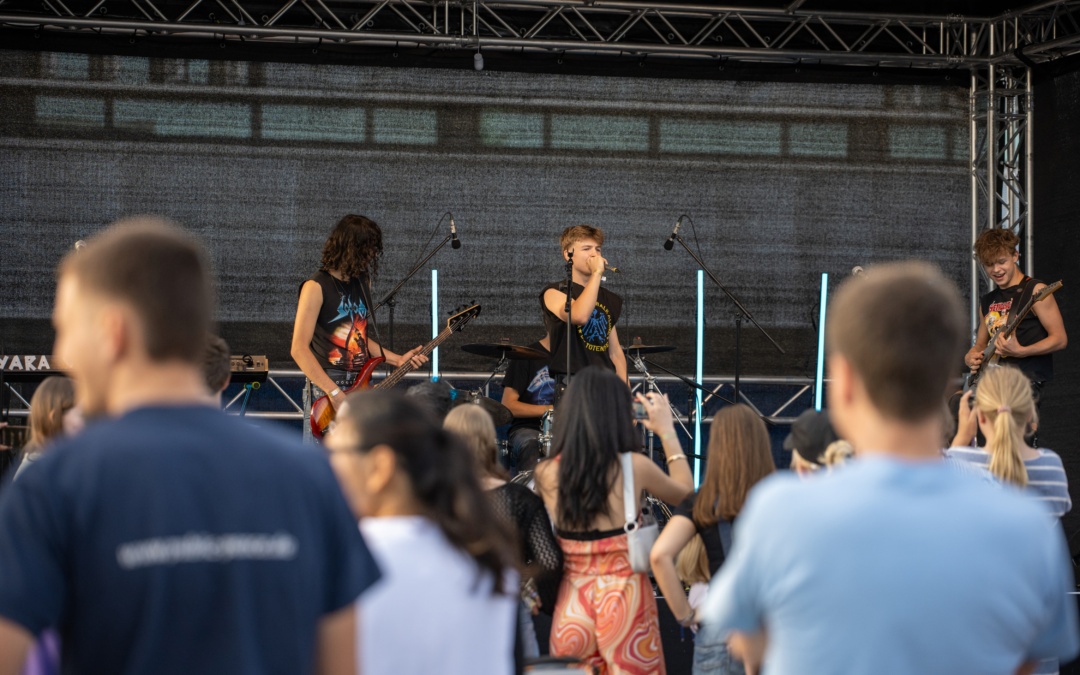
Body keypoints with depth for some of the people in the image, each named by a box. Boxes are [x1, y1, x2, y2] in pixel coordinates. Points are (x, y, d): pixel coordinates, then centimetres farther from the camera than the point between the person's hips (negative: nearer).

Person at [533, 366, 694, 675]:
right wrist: (667, 432, 18)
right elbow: (685, 493, 9)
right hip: (624, 601, -3)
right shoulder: (635, 466, -11)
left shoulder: (545, 474, -5)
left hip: (572, 603, 3)